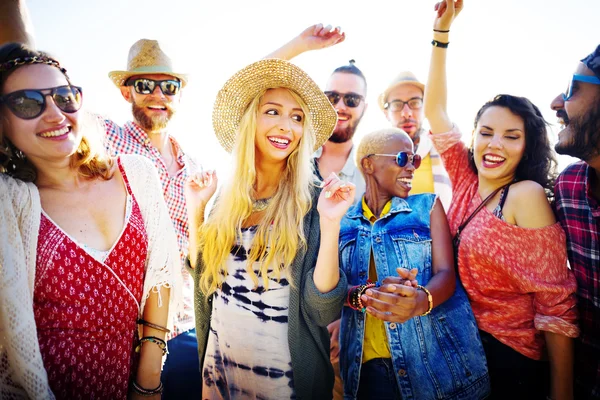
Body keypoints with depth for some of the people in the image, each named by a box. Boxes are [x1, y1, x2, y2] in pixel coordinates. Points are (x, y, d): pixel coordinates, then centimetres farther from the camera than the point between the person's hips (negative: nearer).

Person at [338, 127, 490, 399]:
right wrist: (364, 295, -25)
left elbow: (446, 273, -6)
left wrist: (421, 300, -29)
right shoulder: (343, 221, 4)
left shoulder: (428, 205, 4)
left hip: (434, 357, 0)